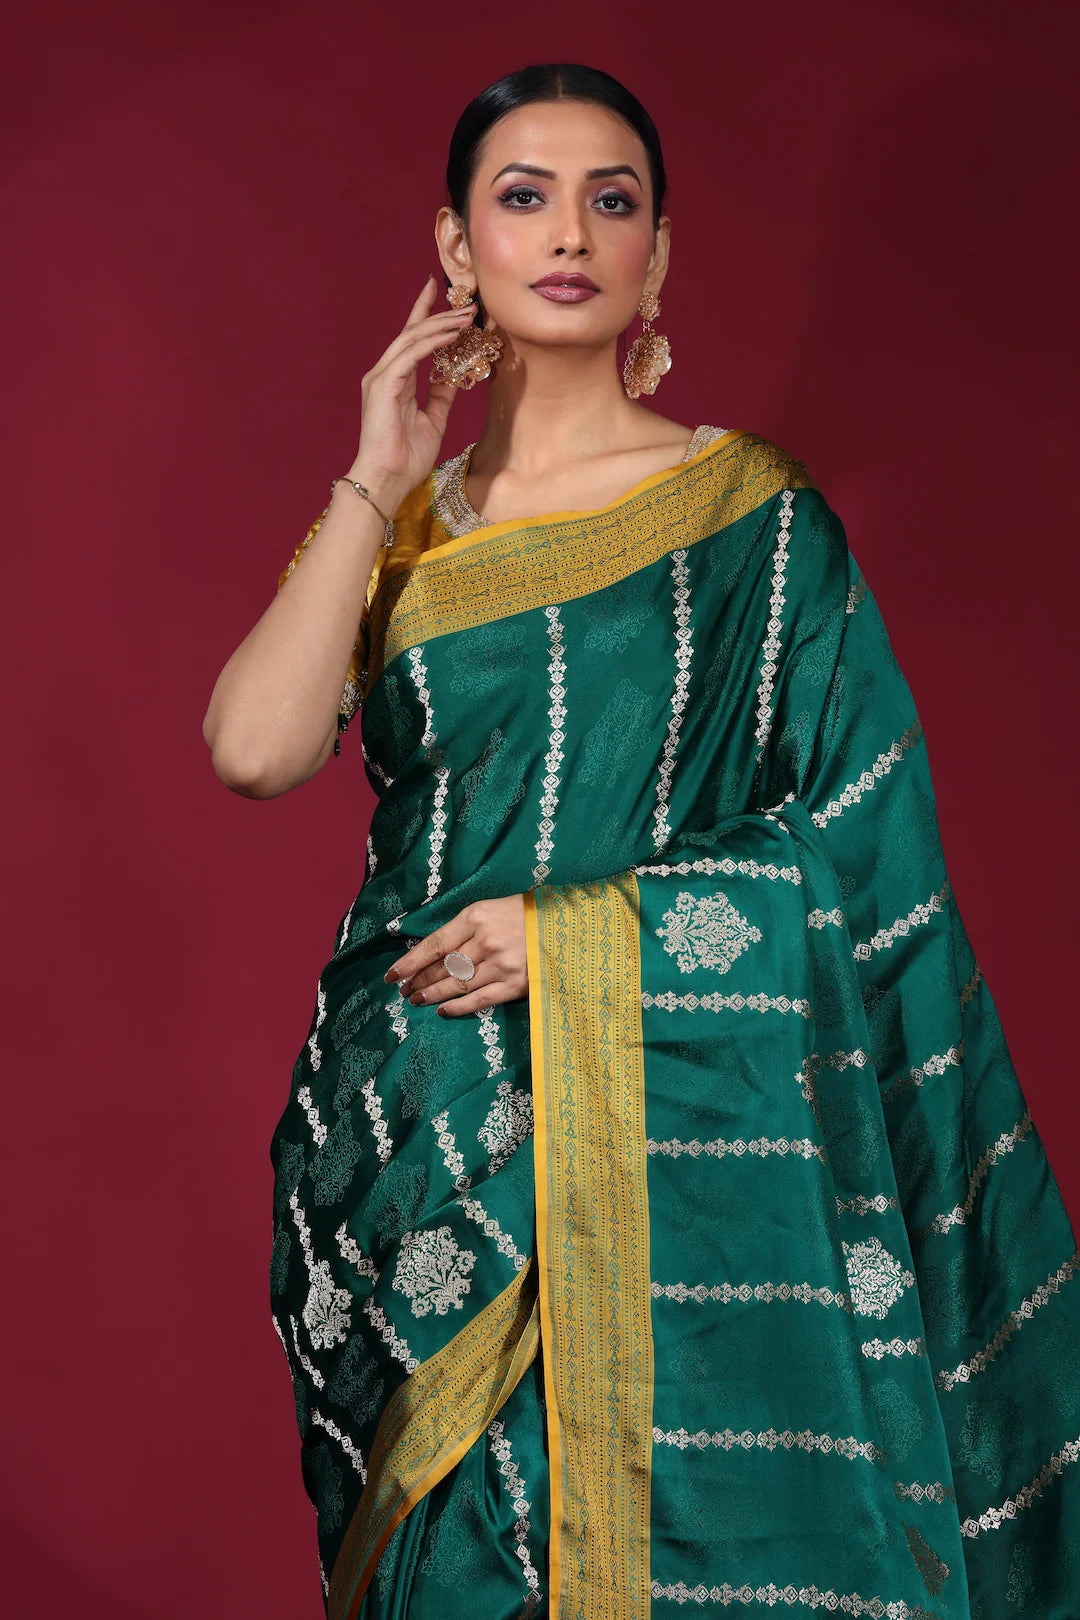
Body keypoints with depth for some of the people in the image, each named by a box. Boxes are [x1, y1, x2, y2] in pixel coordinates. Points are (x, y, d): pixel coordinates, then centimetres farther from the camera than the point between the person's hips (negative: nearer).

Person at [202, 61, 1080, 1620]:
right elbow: (257, 748, -9)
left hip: (674, 1124, -3)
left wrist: (577, 929, -13)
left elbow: (860, 851, -4)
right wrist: (382, 481, -6)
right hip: (421, 1138, 3)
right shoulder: (395, 513, 7)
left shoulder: (751, 515, -2)